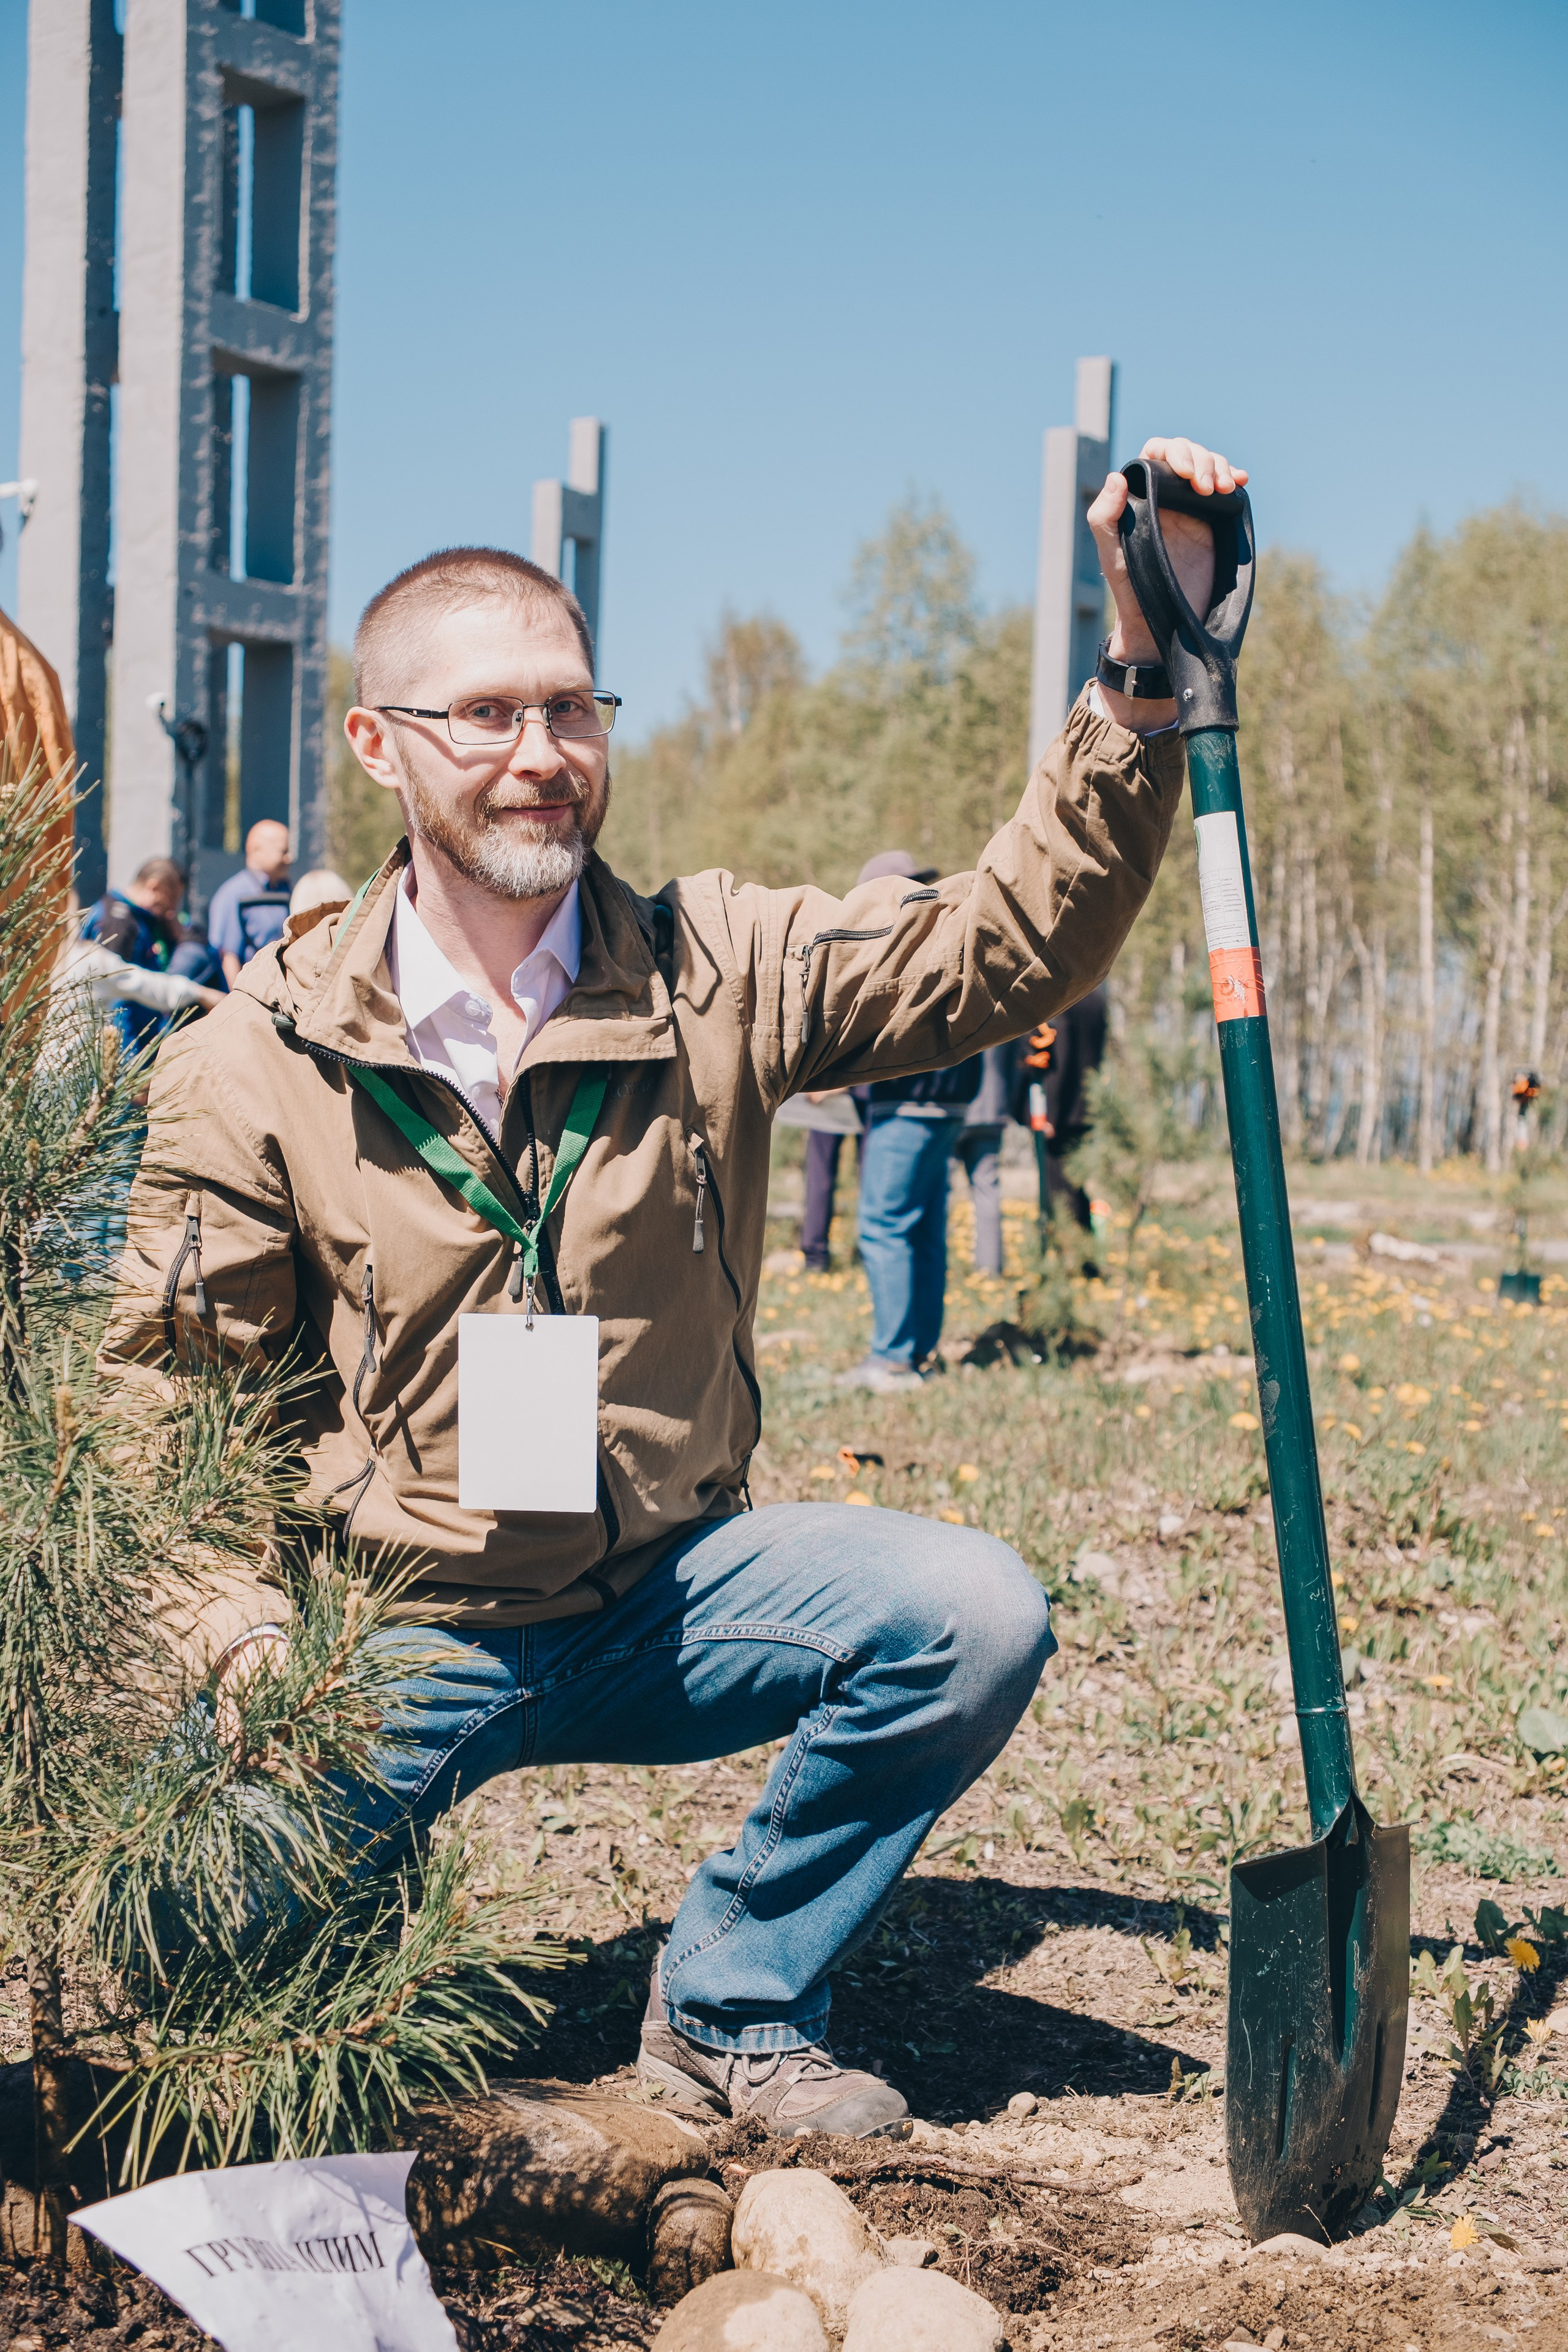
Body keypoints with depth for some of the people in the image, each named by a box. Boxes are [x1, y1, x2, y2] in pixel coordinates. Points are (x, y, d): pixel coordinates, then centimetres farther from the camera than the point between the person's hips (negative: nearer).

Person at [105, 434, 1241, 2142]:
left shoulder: (715, 974, -4)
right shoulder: (261, 1056, -7)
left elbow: (1006, 942, -12)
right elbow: (170, 1391, -1)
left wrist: (1148, 663, -24)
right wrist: (247, 1637, -17)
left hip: (662, 1597, 2)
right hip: (393, 1632, -2)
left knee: (973, 1618, -22)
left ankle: (730, 2004, 0)